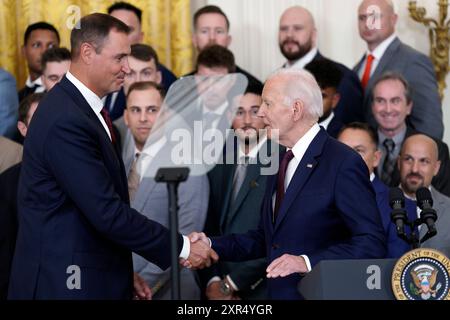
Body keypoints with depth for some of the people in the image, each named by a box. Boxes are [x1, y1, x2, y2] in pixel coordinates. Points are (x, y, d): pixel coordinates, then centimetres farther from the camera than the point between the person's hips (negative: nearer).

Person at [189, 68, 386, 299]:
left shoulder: (344, 164, -14)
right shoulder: (283, 163, 12)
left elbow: (372, 245, -20)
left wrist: (308, 262, -27)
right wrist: (212, 246, 2)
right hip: (278, 292, 7)